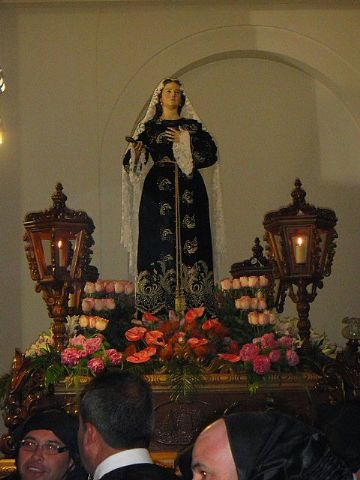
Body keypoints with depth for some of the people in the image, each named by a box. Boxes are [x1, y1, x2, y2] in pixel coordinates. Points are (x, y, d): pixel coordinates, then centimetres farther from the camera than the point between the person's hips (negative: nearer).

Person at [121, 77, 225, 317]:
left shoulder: (193, 126, 14)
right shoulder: (149, 127, 13)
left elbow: (211, 153, 1)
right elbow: (131, 162, 4)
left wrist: (185, 141, -6)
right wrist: (136, 151, -16)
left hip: (188, 189, 1)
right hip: (158, 188, -1)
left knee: (190, 245, -6)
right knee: (160, 243, -7)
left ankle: (191, 301, -5)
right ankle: (159, 305, -8)